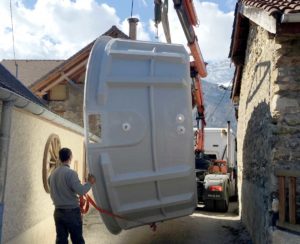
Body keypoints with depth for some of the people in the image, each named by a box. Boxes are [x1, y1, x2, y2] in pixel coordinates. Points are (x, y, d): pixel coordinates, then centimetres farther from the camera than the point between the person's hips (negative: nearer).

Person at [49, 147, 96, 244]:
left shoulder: (53, 173, 6)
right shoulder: (71, 173, -16)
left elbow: (52, 193, 12)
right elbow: (81, 191, -20)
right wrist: (89, 183, -6)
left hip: (58, 212, 6)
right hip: (71, 211, -6)